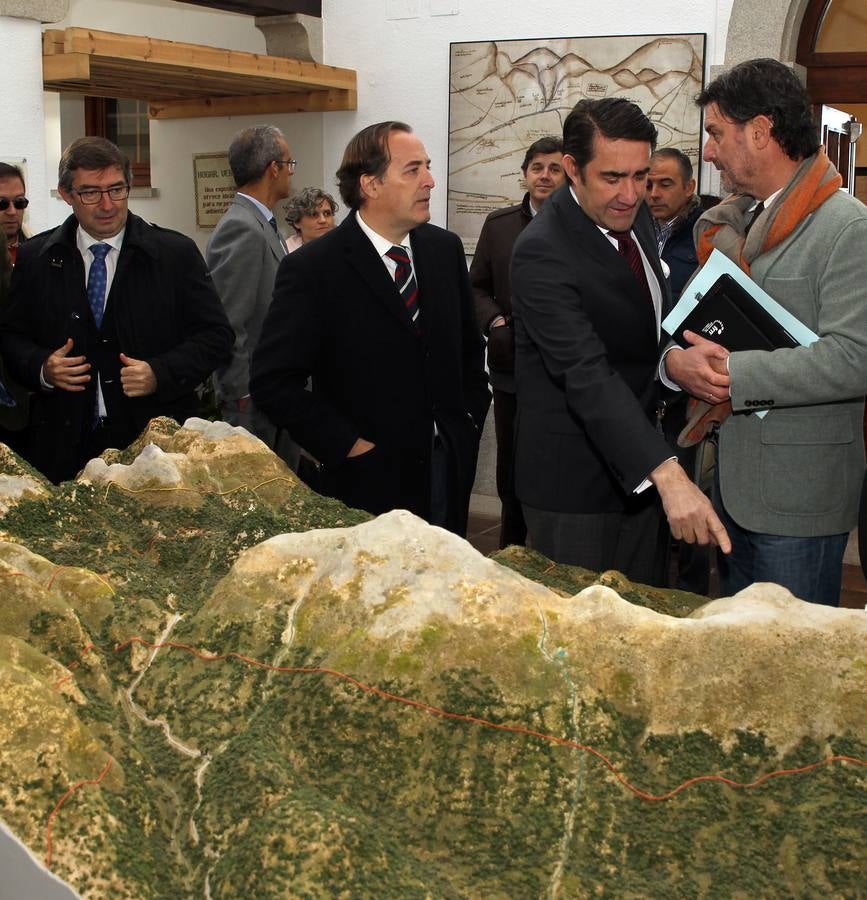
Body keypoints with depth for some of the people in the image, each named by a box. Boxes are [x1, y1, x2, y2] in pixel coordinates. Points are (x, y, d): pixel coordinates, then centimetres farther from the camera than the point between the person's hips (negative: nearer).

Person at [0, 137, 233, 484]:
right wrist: (41, 368, -9)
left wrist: (160, 374, -16)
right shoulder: (35, 257, 5)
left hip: (156, 441, -1)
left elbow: (216, 336, -2)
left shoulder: (177, 253, -2)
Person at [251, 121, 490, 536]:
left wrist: (470, 419, 6)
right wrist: (348, 446, -14)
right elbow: (273, 381, -14)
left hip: (451, 466, 5)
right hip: (368, 478, -5)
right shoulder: (311, 269, -13)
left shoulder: (446, 248, 5)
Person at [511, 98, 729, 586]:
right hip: (576, 481, -8)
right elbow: (588, 376, -33)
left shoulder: (633, 214, 3)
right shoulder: (543, 253, -23)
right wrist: (667, 473, -41)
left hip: (639, 463, 8)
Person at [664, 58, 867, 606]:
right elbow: (694, 324, 16)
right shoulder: (726, 226, 13)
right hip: (729, 478, 8)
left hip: (797, 496, -8)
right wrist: (677, 360, -6)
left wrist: (734, 373, -23)